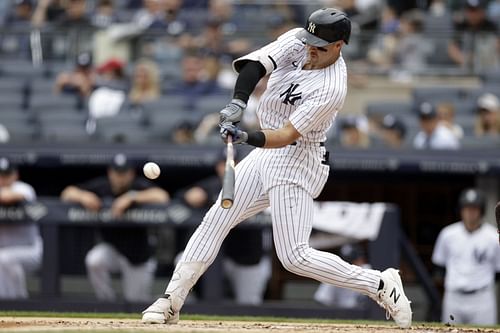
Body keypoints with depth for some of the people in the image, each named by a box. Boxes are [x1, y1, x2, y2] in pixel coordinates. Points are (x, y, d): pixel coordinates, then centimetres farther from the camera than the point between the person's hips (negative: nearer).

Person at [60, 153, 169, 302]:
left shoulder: (140, 187, -18)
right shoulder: (101, 187, -10)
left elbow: (162, 196, -37)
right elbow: (67, 193, -11)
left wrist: (131, 198, -43)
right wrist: (82, 196, -33)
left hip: (137, 255, -2)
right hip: (111, 248, 2)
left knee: (135, 302, 2)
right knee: (94, 260, -32)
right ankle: (107, 302, -8)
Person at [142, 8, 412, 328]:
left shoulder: (331, 89, -25)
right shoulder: (298, 41, -6)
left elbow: (287, 135, -28)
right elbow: (256, 63, -19)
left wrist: (247, 138, -43)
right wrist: (238, 101, -35)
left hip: (298, 161, -8)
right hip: (267, 153, 8)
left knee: (294, 257, -12)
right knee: (215, 221, 4)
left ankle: (381, 285, -2)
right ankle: (171, 301, 8)